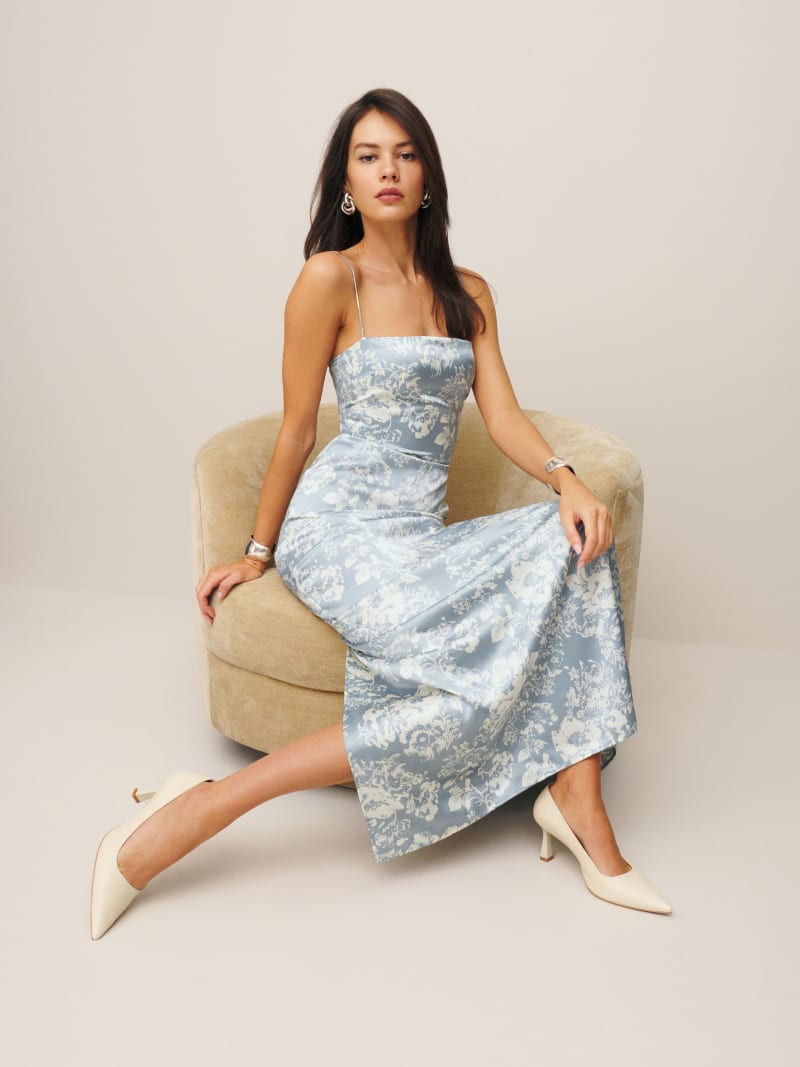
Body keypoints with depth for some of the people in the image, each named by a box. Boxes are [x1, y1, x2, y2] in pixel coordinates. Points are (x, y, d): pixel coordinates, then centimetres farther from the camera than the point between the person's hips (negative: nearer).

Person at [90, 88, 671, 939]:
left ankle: (574, 797, -20)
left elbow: (503, 414, 6)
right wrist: (257, 552, 5)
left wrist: (566, 479, -13)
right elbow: (296, 428, -1)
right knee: (476, 680, -27)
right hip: (341, 524, -6)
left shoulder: (468, 293, 15)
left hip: (424, 533, 6)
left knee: (570, 547, -22)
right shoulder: (330, 279, -3)